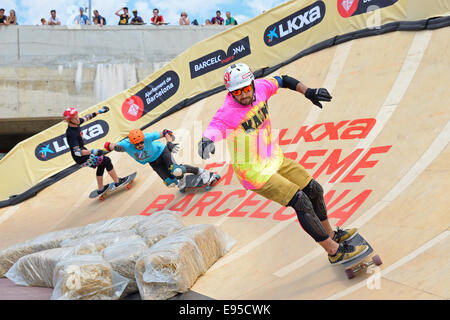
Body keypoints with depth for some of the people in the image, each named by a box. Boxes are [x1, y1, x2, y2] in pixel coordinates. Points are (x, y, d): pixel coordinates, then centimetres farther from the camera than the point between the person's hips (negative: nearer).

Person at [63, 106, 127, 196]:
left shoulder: (76, 123, -6)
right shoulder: (71, 134, -32)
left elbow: (86, 118, 15)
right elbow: (77, 152, -39)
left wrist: (99, 112, 23)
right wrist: (92, 152, -51)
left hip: (84, 153, 10)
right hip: (82, 159, -10)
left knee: (101, 164, 23)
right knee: (106, 160, -3)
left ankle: (100, 189, 34)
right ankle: (117, 182, 12)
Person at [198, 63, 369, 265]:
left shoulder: (260, 88, -7)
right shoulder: (228, 113, -26)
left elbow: (283, 81, 11)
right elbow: (214, 128, -43)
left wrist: (308, 92, 4)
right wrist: (206, 141, -65)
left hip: (275, 159, 8)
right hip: (255, 172, -8)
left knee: (314, 190, 14)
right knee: (301, 202, -14)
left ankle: (331, 234, 38)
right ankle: (334, 252, -1)